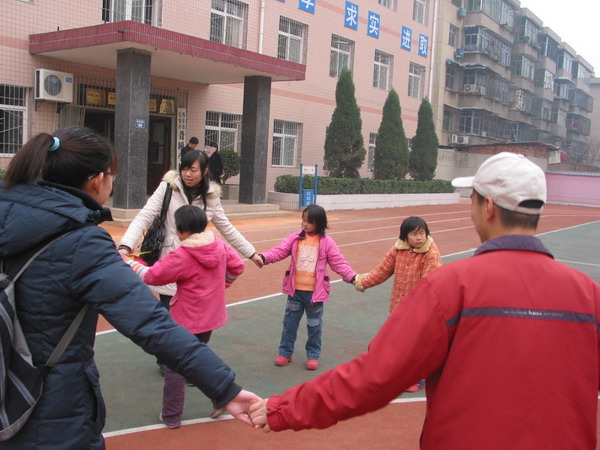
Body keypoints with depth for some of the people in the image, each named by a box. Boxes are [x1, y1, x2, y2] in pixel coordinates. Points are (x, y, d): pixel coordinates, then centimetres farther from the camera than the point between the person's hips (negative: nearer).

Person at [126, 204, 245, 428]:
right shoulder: (219, 245, -4)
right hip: (211, 316, 7)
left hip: (187, 321, -7)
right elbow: (237, 266, 8)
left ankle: (171, 416, 18)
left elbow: (151, 276, -14)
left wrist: (131, 263, 3)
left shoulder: (181, 256, -22)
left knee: (175, 367, 8)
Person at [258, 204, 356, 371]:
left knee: (314, 325, 12)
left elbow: (339, 263, -7)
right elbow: (279, 251, -8)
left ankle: (313, 355, 27)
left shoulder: (327, 242, -6)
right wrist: (264, 257, -26)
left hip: (315, 292, -2)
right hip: (295, 290, 2)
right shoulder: (295, 238, -2)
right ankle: (285, 352, 27)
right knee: (290, 322, 13)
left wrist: (352, 277, -20)